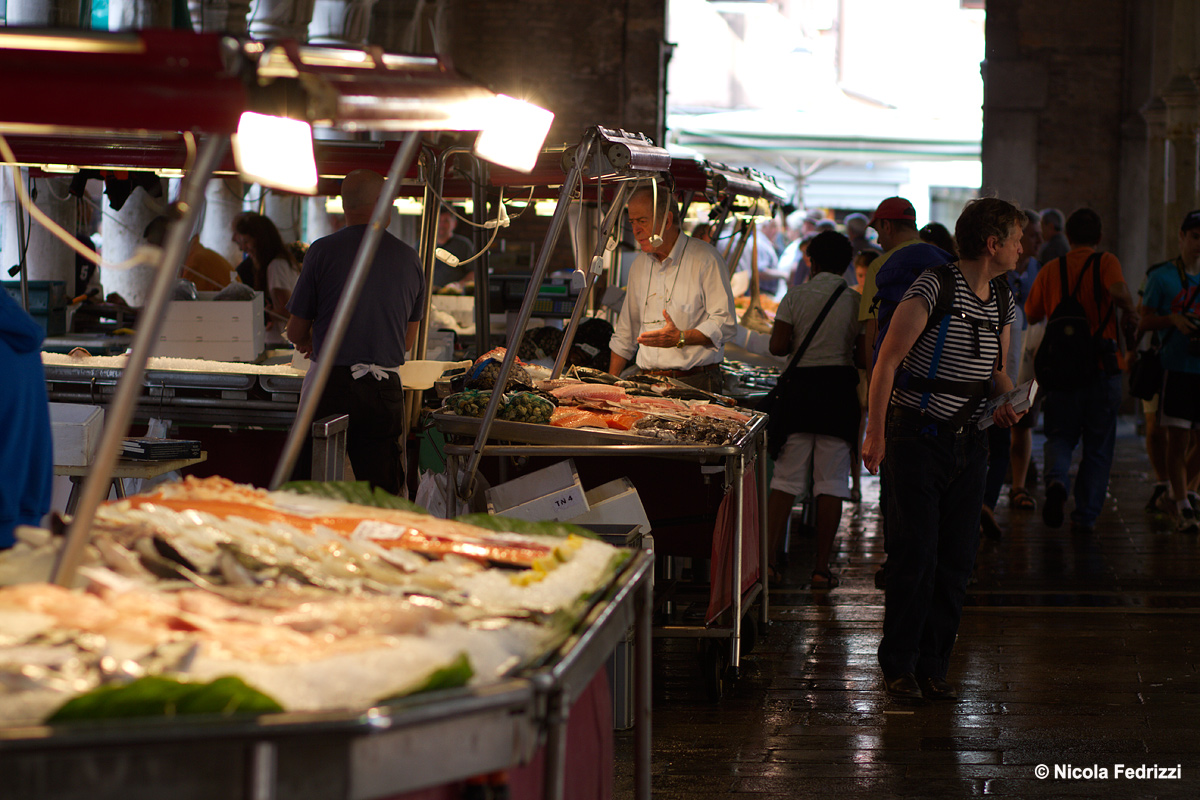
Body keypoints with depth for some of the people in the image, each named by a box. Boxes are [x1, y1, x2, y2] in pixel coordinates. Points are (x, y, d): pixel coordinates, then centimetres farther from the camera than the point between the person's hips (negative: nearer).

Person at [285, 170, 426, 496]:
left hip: (330, 383, -2)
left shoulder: (323, 251, -5)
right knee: (385, 494, 5)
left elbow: (296, 332, 2)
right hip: (385, 389, 2)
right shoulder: (409, 258, 5)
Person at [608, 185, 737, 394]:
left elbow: (725, 323, -8)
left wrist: (680, 338, -21)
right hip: (648, 384, 5)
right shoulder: (639, 265, 19)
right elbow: (626, 332, 27)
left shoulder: (705, 259, -2)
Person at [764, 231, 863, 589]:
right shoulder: (855, 301, -2)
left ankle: (767, 558, 0)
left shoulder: (795, 297, -1)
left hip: (799, 387, 1)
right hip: (840, 390, -1)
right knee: (831, 481, 3)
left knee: (786, 479, 6)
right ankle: (821, 567, 3)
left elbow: (777, 347, -4)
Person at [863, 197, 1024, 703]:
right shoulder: (933, 290, -13)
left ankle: (933, 666, 15)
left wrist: (1006, 403, 0)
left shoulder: (1002, 302, 9)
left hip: (969, 442, 7)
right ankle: (899, 667, 7)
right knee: (914, 558, -5)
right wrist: (875, 432, -16)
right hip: (918, 436, -6)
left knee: (957, 561, 5)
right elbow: (888, 361, -12)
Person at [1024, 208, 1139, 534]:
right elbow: (1118, 291, -23)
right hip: (1103, 366, -2)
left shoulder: (1050, 269, 6)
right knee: (1098, 446, 9)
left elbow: (1031, 314, 15)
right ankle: (1085, 516, 7)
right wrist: (1130, 313, -4)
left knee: (1060, 435, 15)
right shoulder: (1106, 262, -3)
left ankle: (1056, 479, -16)